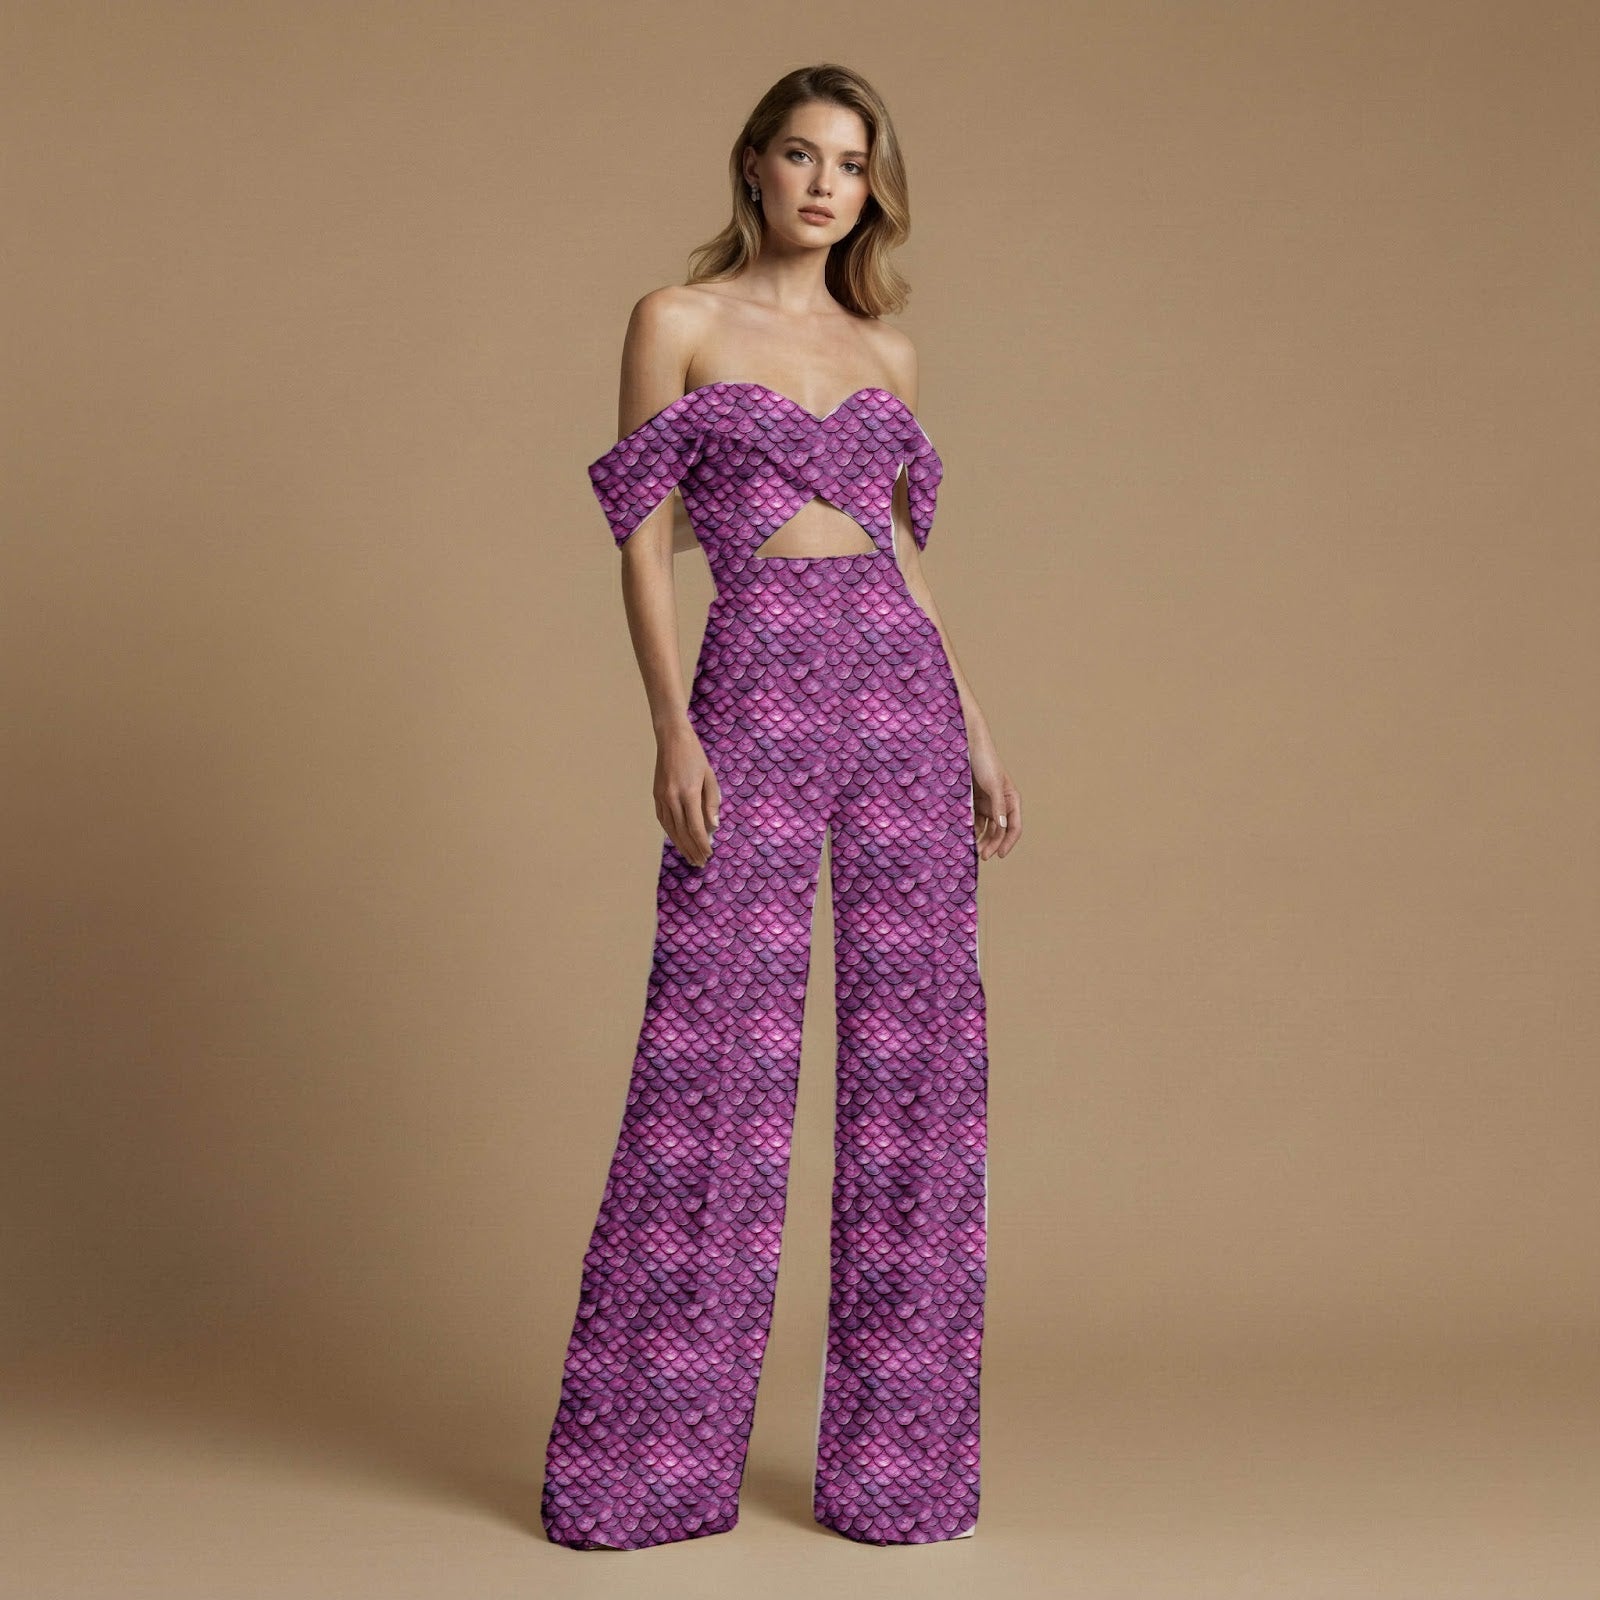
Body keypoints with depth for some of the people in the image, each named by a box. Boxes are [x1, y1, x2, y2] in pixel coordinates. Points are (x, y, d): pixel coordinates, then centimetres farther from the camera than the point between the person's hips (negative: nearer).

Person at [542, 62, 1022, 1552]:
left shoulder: (886, 353, 16)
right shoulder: (678, 321, 5)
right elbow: (642, 540, -1)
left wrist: (977, 729, 11)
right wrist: (673, 730, -11)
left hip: (902, 688, 4)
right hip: (758, 689, -4)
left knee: (914, 1049, 2)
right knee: (720, 1051, -5)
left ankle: (895, 1452, 13)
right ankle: (649, 1455, 8)